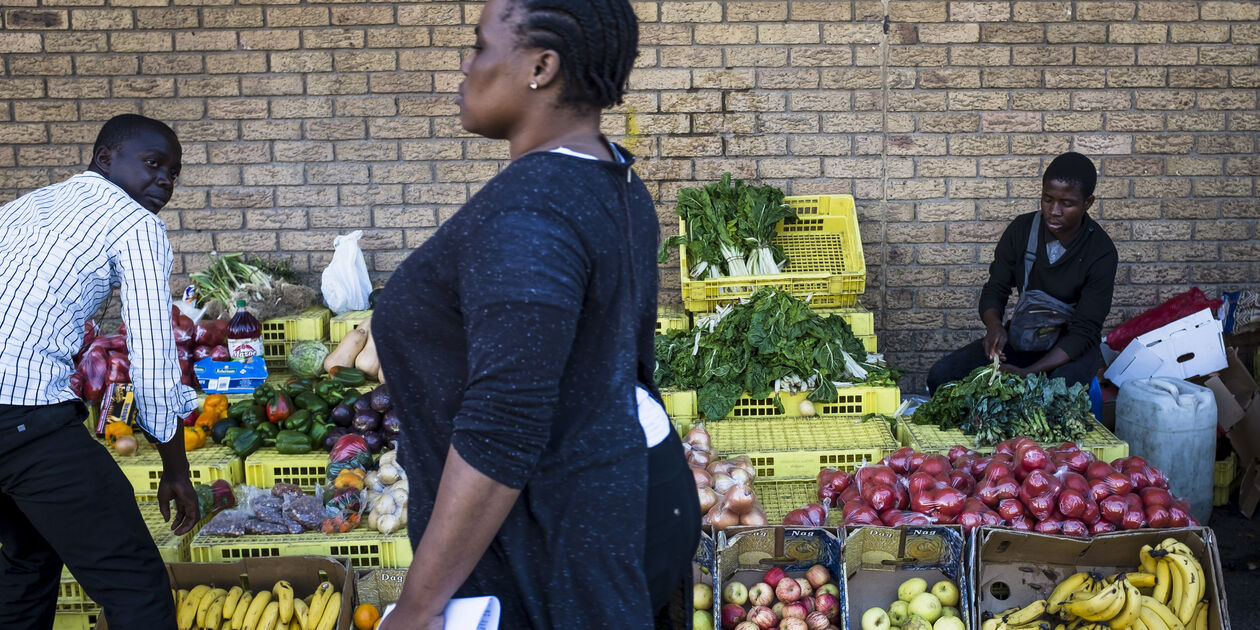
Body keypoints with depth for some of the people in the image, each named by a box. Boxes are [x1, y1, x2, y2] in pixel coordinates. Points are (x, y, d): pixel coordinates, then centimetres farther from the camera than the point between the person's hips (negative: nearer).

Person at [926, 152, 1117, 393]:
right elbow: (995, 289, 1)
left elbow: (1085, 330, -18)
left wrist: (1029, 372, -32)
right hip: (1020, 337, 4)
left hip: (1071, 347, -4)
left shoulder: (1101, 252, -16)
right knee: (940, 375, -17)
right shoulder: (1021, 229, -5)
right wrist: (993, 325, -25)